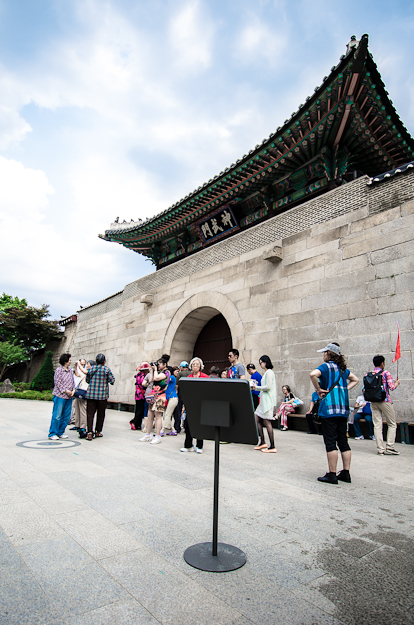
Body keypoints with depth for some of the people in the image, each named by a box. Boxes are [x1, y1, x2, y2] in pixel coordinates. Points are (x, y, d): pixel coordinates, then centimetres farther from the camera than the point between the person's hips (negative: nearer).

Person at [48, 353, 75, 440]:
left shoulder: (70, 371, 13)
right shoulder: (59, 370, -5)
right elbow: (57, 382, -9)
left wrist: (73, 390, 0)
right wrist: (65, 391, -14)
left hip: (69, 397, 6)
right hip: (60, 395, -6)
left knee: (66, 416, 8)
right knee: (57, 416, -4)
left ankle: (61, 432, 20)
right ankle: (52, 434, 6)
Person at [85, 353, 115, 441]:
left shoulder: (91, 368, 4)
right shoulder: (106, 369, -7)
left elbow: (87, 380, 14)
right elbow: (112, 380, -6)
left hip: (91, 394, 2)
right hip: (102, 395, -2)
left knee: (90, 413, 3)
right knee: (100, 414, 11)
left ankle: (89, 432, -6)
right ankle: (98, 432, 20)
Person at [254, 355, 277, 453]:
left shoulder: (269, 372, -11)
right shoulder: (266, 372, 19)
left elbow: (268, 387, -18)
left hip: (268, 400, -10)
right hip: (263, 400, 10)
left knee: (267, 422, -8)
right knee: (257, 419, 10)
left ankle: (272, 447, -4)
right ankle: (262, 442, 16)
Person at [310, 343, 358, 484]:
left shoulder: (327, 366, -8)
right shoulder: (343, 368, 14)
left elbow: (313, 374, -28)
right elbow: (355, 380, 29)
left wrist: (318, 389, -14)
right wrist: (344, 389, 17)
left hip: (329, 408, -7)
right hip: (343, 409, 8)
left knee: (330, 442, -2)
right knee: (343, 441, 13)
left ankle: (332, 475, 2)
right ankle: (346, 473, 19)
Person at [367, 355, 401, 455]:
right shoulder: (386, 373, -6)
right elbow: (392, 387, -10)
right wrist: (397, 383, 9)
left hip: (373, 402, 4)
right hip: (385, 401, -4)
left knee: (377, 425, 5)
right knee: (392, 424, 9)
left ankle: (380, 449, 4)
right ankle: (389, 447, 2)